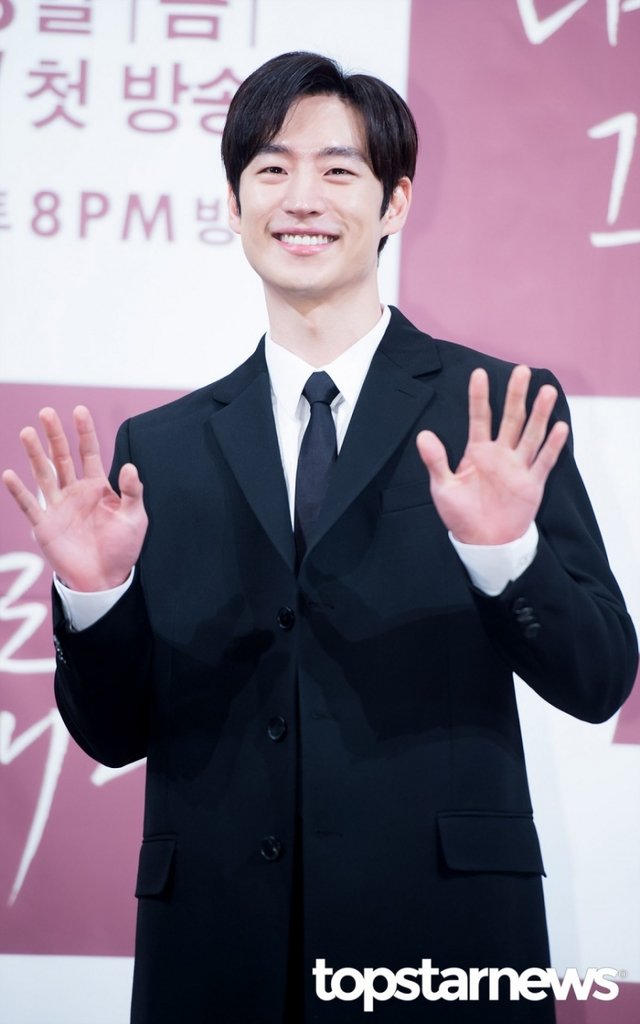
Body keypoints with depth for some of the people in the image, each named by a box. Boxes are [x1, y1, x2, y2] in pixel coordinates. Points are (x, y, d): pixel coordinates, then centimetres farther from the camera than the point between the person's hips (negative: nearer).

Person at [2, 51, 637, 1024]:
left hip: (442, 938, -2)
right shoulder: (159, 449, 7)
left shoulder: (502, 417, 1)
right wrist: (92, 592, -10)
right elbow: (116, 734, 8)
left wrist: (505, 552, -20)